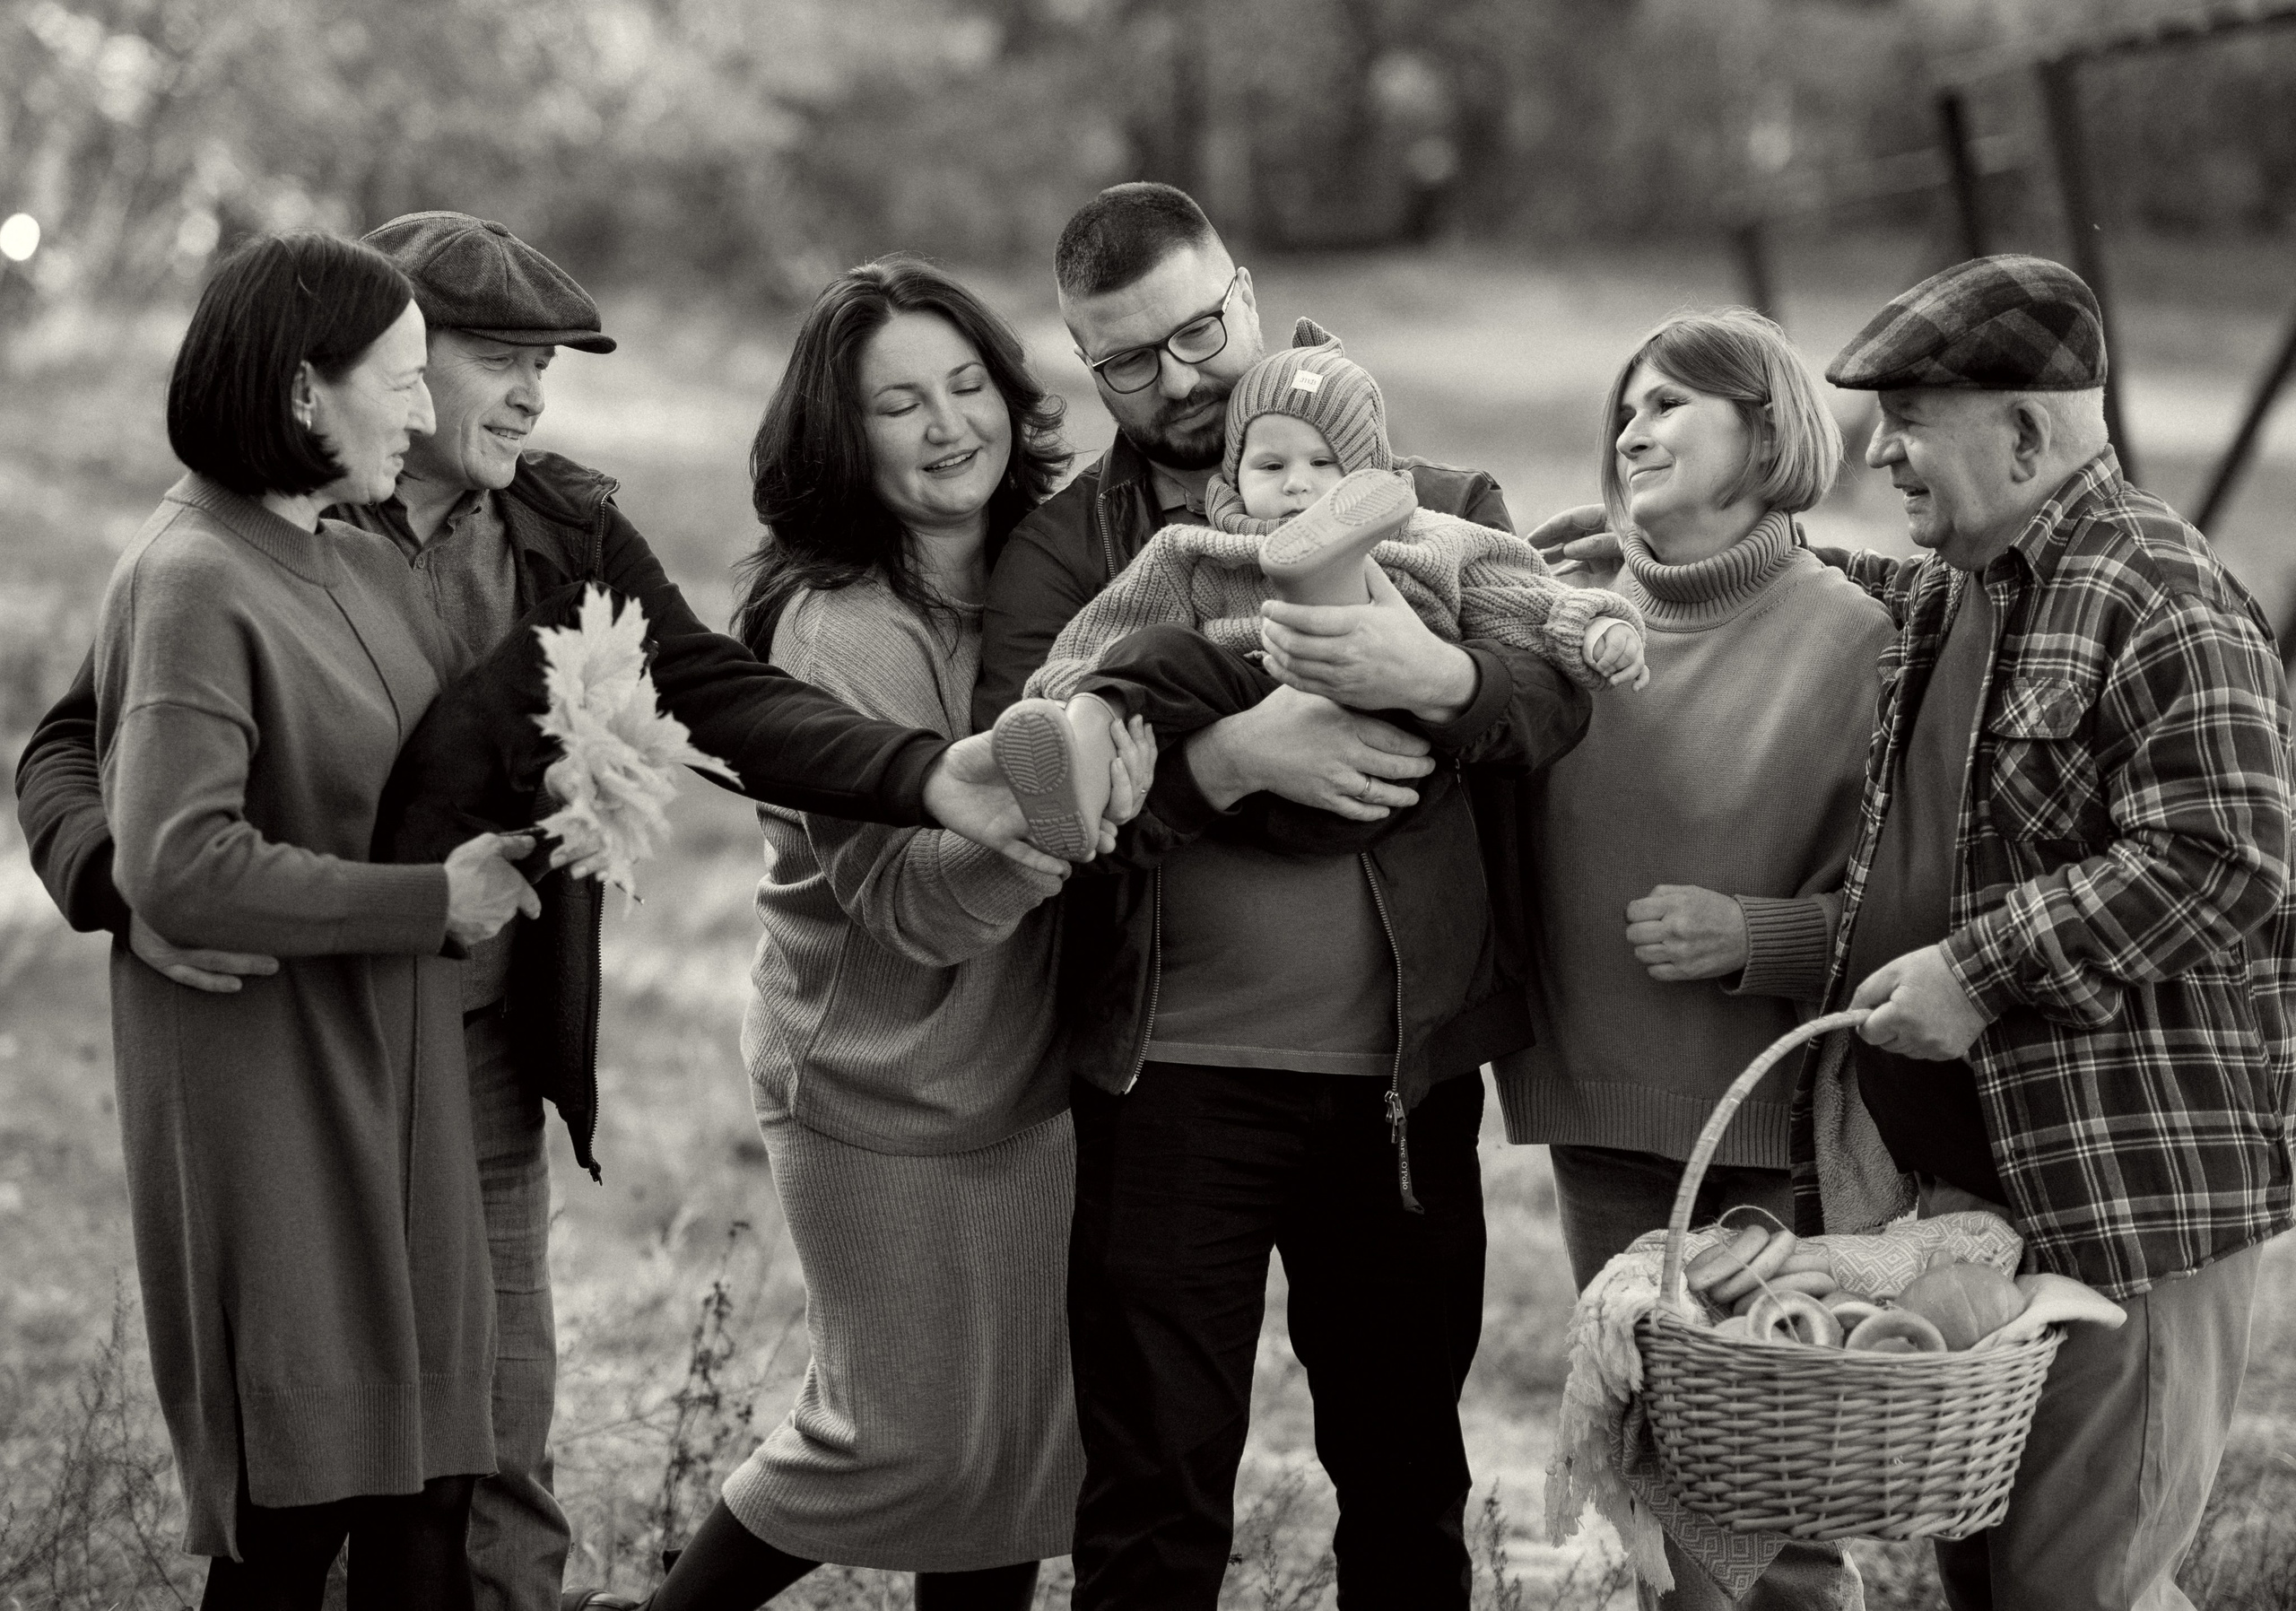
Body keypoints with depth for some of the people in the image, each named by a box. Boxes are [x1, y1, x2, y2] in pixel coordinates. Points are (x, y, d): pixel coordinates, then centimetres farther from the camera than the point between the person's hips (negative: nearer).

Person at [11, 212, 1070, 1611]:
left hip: (489, 1060, 3)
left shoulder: (571, 530, 3)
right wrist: (128, 890, -27)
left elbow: (724, 697, -7)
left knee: (502, 1456, 8)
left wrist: (925, 774, -25)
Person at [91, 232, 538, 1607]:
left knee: (424, 1493, 8)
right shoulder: (192, 581, -14)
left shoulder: (368, 566, 13)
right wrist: (432, 902, -16)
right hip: (263, 1091, -8)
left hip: (398, 1081, 8)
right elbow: (178, 867, -23)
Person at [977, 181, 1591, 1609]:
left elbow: (1560, 698, -7)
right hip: (1174, 1080, -2)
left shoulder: (1436, 509, 9)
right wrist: (1223, 757, -23)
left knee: (1410, 1484, 13)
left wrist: (1434, 676, -27)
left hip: (1409, 1076, 2)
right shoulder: (1064, 550, 4)